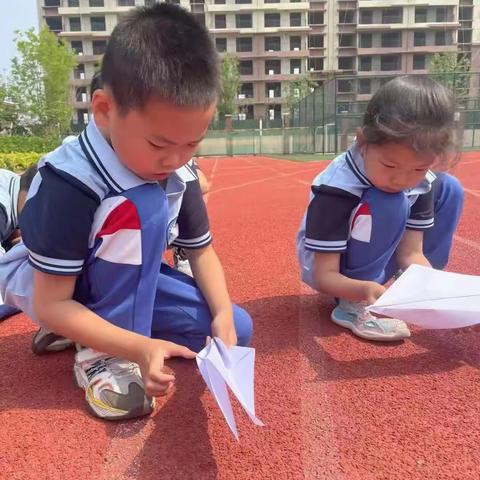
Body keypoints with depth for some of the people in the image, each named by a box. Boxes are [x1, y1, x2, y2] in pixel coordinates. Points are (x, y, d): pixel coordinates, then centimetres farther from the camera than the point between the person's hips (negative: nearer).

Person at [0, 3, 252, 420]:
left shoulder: (177, 173, -15)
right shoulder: (69, 183, -34)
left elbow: (202, 249, -5)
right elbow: (50, 305, -30)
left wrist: (222, 316, -21)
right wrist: (139, 347, -41)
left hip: (118, 284, 7)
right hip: (41, 284, -6)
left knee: (237, 330, -5)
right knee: (143, 207, -35)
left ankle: (88, 329, 3)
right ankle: (101, 355, -20)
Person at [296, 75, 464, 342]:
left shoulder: (424, 180, -15)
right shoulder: (337, 188, -32)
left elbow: (410, 252, -12)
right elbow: (325, 276, -29)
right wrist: (365, 290, -48)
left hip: (375, 260, 6)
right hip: (326, 266, -6)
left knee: (449, 188, -4)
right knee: (390, 205, -32)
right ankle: (353, 305, -19)